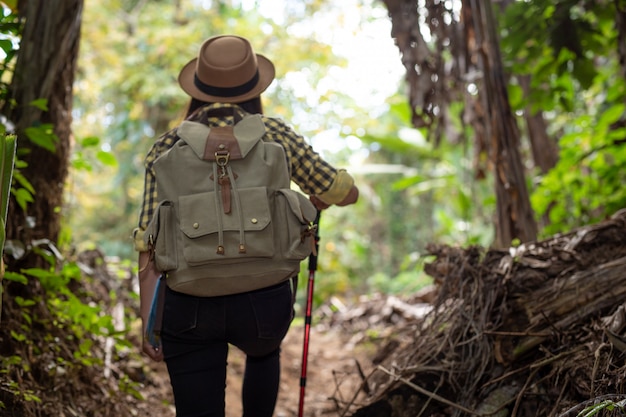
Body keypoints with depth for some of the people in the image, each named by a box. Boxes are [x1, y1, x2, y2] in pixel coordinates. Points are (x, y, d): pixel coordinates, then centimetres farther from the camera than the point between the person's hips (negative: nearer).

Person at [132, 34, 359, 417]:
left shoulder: (166, 148, 3)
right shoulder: (274, 134, 1)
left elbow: (149, 246, -2)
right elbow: (348, 193, 11)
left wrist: (147, 323, 3)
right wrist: (322, 199, 33)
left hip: (188, 307, 0)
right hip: (264, 300, 0)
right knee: (264, 351, 36)